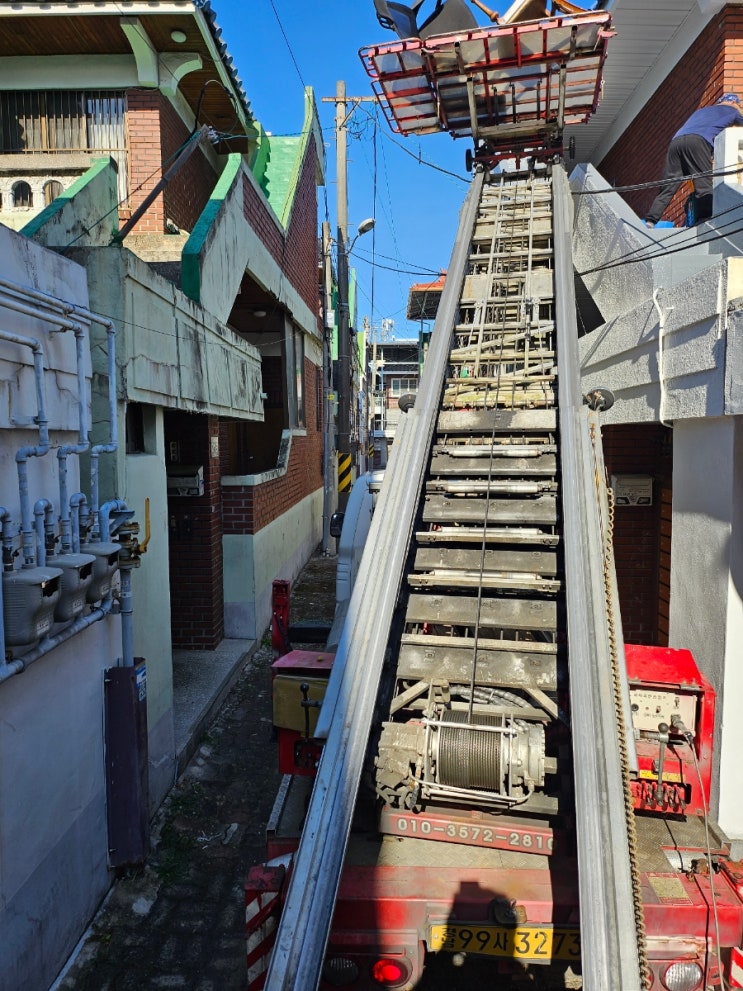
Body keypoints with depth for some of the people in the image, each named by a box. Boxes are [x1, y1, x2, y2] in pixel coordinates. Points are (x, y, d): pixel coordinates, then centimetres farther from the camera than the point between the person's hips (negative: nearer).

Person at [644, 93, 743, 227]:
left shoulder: (702, 110, 40)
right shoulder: (731, 110, 26)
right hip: (698, 141, -5)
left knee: (667, 187, 1)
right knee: (705, 186, -11)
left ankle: (650, 221, -11)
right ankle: (705, 222, -25)